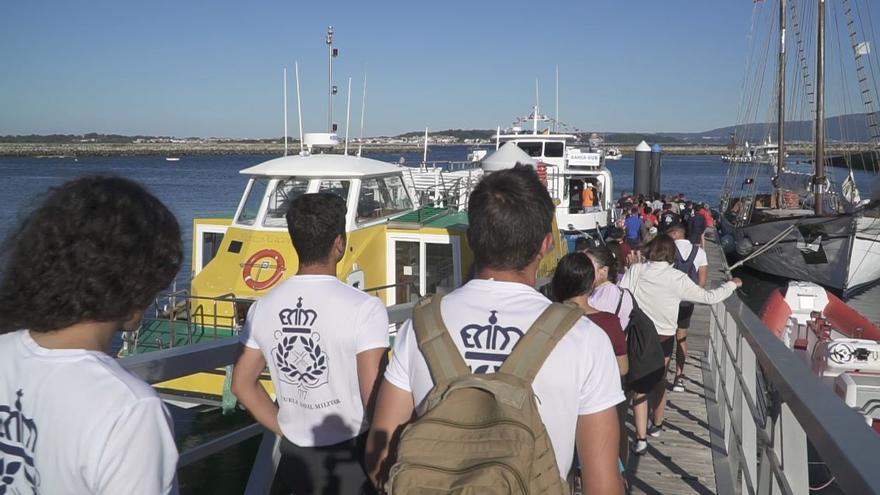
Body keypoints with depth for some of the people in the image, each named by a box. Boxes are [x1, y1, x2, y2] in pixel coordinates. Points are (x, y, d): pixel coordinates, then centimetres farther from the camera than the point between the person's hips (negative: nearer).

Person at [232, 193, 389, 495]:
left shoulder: (264, 308, -2)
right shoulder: (364, 308, -20)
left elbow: (243, 384, 7)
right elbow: (375, 399, -23)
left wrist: (286, 430, 13)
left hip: (296, 458, 5)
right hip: (352, 457, -5)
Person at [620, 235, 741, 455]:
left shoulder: (635, 270, -10)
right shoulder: (677, 279, -10)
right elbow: (709, 297, -2)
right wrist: (732, 284, 14)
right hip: (663, 339, 1)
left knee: (640, 386, 8)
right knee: (658, 383, 22)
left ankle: (641, 438, 1)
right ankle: (657, 425, 43)